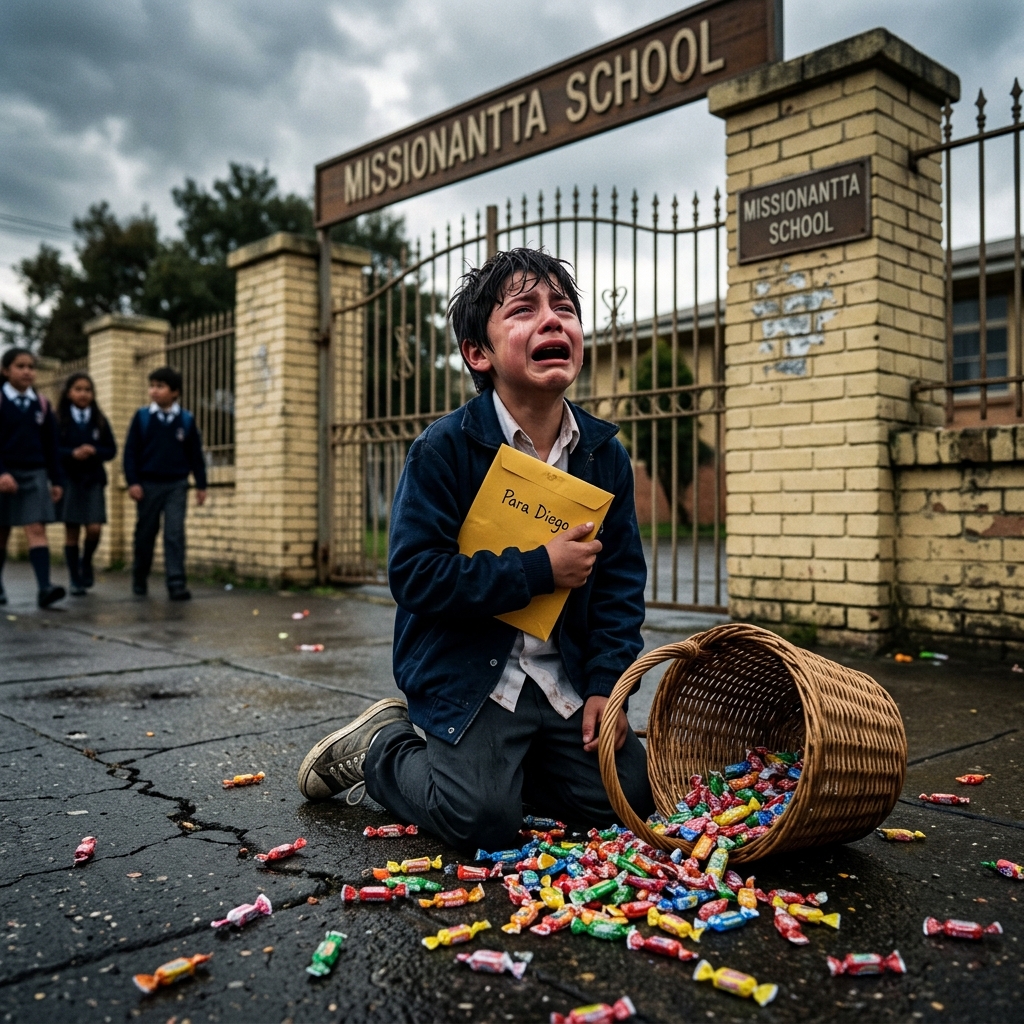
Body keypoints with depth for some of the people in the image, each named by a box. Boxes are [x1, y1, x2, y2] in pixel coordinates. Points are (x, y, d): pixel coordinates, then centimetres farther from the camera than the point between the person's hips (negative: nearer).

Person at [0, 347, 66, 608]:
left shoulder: (42, 404, 7)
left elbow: (50, 446, 10)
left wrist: (56, 479, 7)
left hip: (35, 474, 2)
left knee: (37, 529, -10)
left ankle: (44, 587, -21)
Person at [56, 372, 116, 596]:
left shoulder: (100, 421, 7)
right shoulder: (58, 420, 0)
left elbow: (112, 450, 6)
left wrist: (94, 451, -13)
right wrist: (72, 453, -22)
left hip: (94, 480, 2)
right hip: (68, 479, -1)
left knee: (94, 529, -10)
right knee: (71, 531, 3)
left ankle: (86, 562, 21)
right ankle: (75, 580, 12)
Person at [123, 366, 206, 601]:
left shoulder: (187, 420, 2)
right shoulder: (142, 417, 0)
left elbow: (195, 454, 6)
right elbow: (130, 451, 0)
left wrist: (201, 484, 5)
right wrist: (132, 482, -7)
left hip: (176, 486, 0)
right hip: (148, 484, 0)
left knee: (175, 534, -7)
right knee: (145, 534, 10)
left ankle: (176, 584, -8)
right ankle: (139, 579, 27)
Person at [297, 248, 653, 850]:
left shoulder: (606, 454, 0)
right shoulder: (444, 449, -15)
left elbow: (621, 581, 5)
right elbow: (415, 574, -20)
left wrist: (607, 684, -5)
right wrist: (540, 569, -22)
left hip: (563, 675, 6)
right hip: (465, 672, -5)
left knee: (628, 794, 2)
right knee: (483, 819, -17)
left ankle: (494, 761, 24)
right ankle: (379, 748, 13)